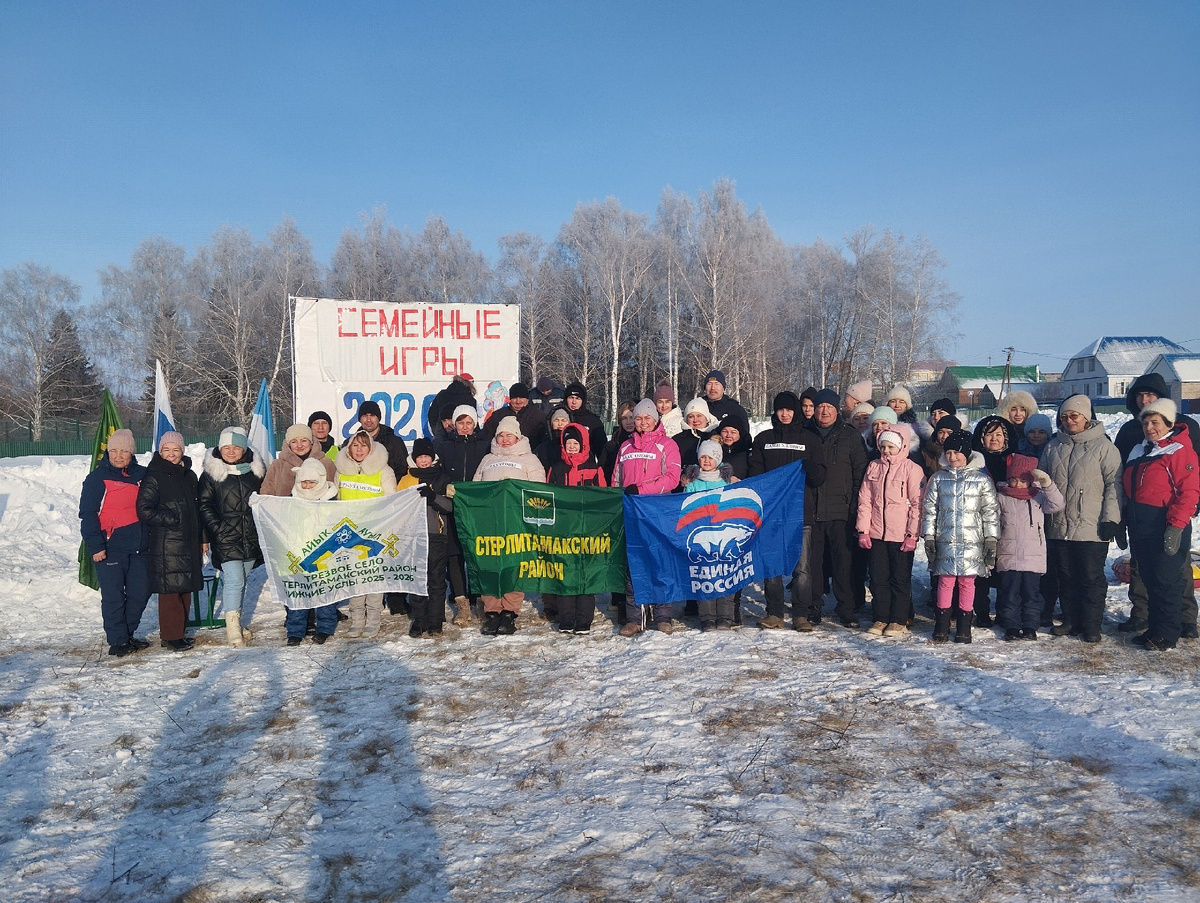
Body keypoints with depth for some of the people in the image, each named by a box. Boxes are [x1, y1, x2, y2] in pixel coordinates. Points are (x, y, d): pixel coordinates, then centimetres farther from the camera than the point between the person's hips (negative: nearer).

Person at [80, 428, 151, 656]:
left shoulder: (142, 475, 10)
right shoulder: (97, 478, -4)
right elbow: (87, 514, -7)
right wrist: (95, 545, -13)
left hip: (140, 547, 5)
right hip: (110, 548, -5)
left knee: (140, 593, 9)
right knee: (113, 596, -2)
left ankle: (127, 635, 25)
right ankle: (117, 640, 8)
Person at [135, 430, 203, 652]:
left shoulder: (189, 476, 14)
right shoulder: (153, 477, -7)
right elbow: (144, 510, -13)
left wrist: (201, 539, 19)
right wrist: (172, 519, -13)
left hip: (188, 542, 7)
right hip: (165, 544, -7)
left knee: (185, 589, 10)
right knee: (170, 590, -5)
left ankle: (179, 632, 21)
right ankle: (170, 636, 4)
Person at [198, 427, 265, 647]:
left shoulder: (256, 471, 8)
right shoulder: (211, 473, -1)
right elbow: (204, 505, -1)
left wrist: (261, 528, 9)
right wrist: (218, 529, -10)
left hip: (251, 538, 4)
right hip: (226, 539, -4)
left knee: (241, 580, 12)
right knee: (234, 580, -13)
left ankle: (237, 622, 24)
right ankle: (232, 627, -5)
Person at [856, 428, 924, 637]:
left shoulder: (912, 469, -5)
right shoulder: (873, 467, 8)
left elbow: (917, 504, -7)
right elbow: (865, 500, 8)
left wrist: (912, 534, -11)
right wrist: (863, 530, 2)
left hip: (901, 535, -4)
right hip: (876, 534, 4)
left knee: (900, 579, 5)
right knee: (878, 578, 9)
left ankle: (899, 621, 14)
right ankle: (881, 618, 18)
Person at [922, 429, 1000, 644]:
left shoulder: (982, 479, 2)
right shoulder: (938, 478, 6)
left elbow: (990, 512, 3)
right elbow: (930, 510, 9)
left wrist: (991, 540, -1)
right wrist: (928, 537, 4)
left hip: (972, 541, -1)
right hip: (945, 540, 1)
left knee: (967, 581, 3)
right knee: (946, 580, 2)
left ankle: (964, 627, 14)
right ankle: (942, 625, 12)